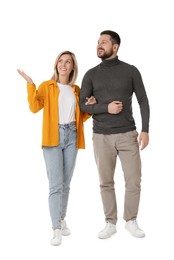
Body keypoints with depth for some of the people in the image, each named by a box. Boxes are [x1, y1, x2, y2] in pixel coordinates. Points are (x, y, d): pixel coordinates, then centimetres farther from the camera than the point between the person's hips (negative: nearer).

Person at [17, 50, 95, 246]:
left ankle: (62, 220, 26)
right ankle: (56, 230, -6)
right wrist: (30, 84, -17)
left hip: (71, 136, 4)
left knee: (66, 183, 10)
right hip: (53, 137, -4)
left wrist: (90, 106, 0)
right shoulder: (47, 86, 3)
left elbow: (81, 118, 17)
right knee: (55, 184, -9)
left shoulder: (76, 90, 13)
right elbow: (34, 107, -12)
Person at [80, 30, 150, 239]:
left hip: (128, 135, -1)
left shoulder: (131, 71, 1)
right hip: (102, 137, 1)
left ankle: (131, 221, 19)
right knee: (106, 182, 6)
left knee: (134, 181, 0)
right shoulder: (91, 74, 4)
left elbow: (143, 101, 1)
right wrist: (106, 108, -14)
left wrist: (145, 130, -7)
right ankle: (110, 223, 20)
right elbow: (83, 105, 2)